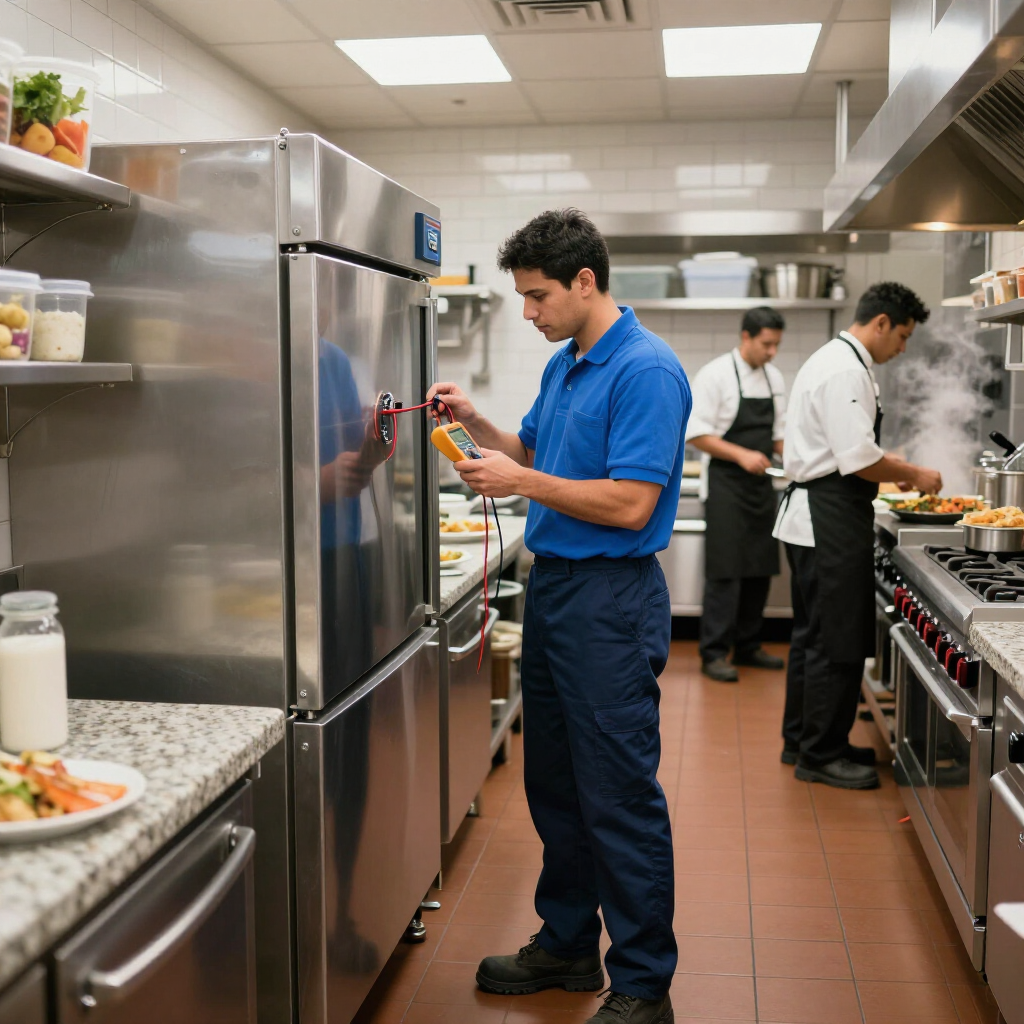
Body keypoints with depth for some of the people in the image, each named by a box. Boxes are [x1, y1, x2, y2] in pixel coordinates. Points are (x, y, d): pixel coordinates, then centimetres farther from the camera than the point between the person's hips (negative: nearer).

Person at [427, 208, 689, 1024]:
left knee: (620, 799, -1)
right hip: (552, 587, 9)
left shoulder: (646, 370, -15)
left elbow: (629, 503, -22)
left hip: (611, 599, -9)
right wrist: (474, 422, 7)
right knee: (554, 786, 17)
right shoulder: (563, 365, 13)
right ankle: (568, 947, 32)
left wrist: (521, 483, -15)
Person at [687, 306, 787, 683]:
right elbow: (697, 434, -15)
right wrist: (741, 455, -22)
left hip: (761, 483, 7)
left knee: (760, 569, 10)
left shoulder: (774, 378, 10)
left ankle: (747, 646, 22)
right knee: (724, 570, -7)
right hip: (725, 485, -7)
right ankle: (714, 654, 0)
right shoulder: (715, 375, -11)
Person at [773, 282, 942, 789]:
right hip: (830, 520, -11)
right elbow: (859, 460, -24)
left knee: (814, 633, 17)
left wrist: (896, 468, 19)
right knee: (837, 640, -2)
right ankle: (821, 754, 8)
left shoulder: (832, 360, 17)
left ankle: (802, 741, 28)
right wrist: (914, 475, -9)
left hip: (812, 516, 11)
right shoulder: (847, 371, -17)